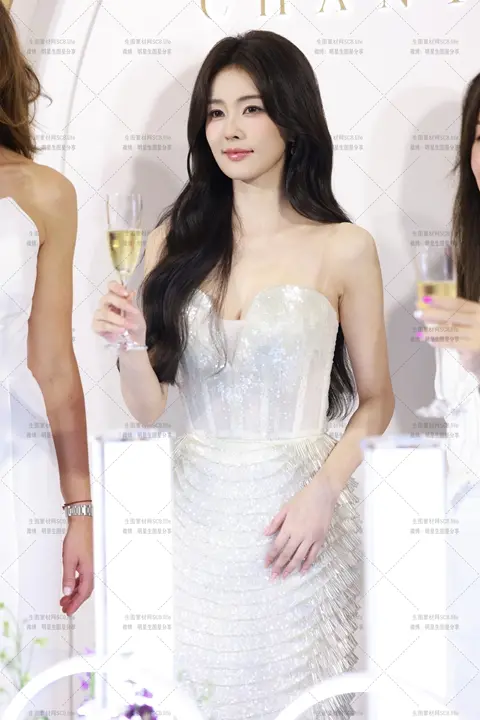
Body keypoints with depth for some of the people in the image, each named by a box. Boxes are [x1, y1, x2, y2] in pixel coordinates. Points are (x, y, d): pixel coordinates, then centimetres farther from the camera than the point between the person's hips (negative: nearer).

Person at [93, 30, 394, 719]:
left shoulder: (343, 248, -6)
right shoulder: (175, 241, 2)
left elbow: (376, 399, 1)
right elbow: (149, 408, 2)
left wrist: (323, 491, -14)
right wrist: (130, 345, -18)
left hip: (296, 509, -2)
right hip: (198, 506, 3)